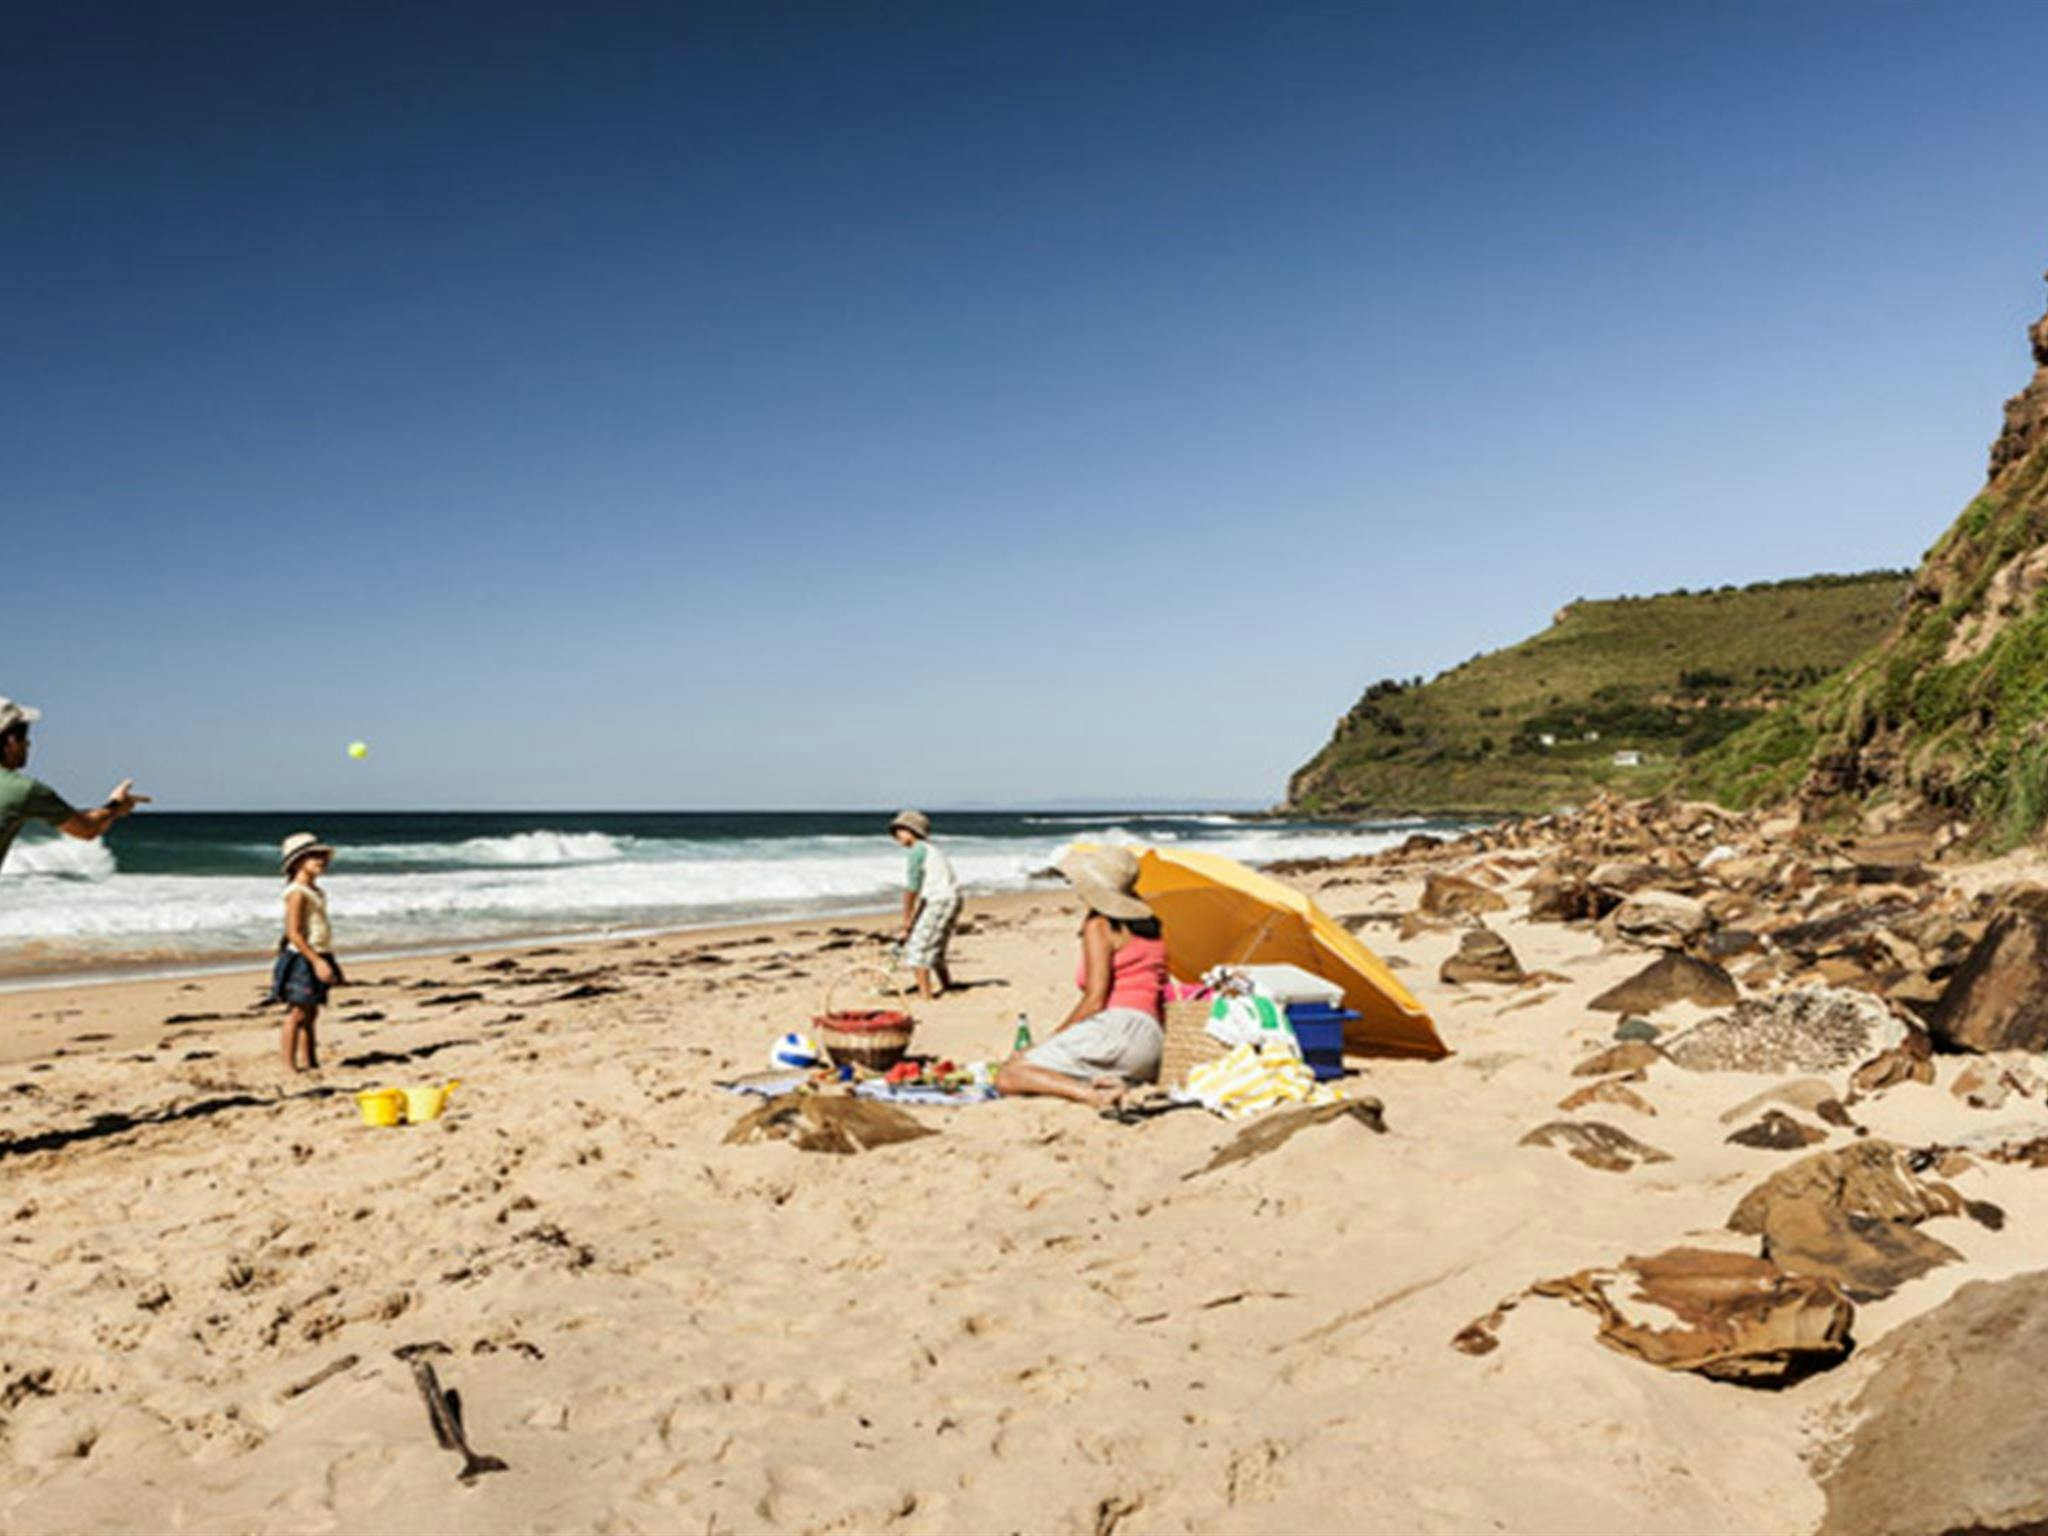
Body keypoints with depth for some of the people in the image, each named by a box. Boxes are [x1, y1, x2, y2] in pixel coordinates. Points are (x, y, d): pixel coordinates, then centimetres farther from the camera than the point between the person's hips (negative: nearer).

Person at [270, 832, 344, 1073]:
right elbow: (294, 934, -20)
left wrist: (326, 962, 21)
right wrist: (317, 961, -24)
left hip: (317, 958, 9)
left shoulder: (316, 892, 14)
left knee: (311, 1014, 12)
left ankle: (309, 1062, 18)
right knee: (297, 1012, -6)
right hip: (302, 959, -9)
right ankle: (289, 1065, -2)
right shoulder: (297, 893, -14)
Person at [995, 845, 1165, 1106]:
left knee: (1008, 1076, -12)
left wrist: (1052, 1038, -1)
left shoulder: (1099, 925, -2)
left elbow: (1095, 1000, -11)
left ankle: (1092, 1093, -30)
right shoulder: (1149, 925, 21)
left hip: (1119, 1029, -9)